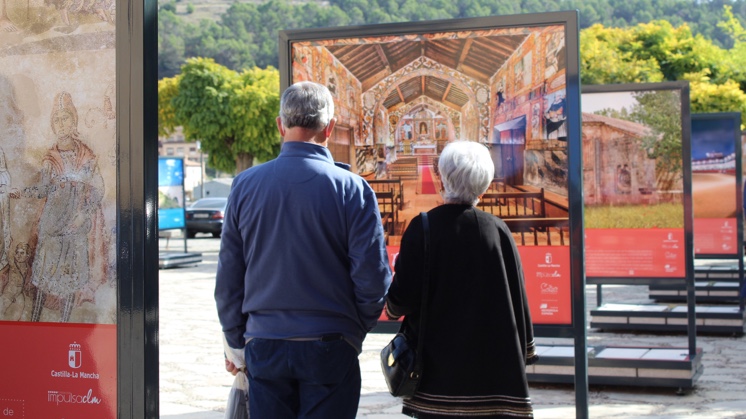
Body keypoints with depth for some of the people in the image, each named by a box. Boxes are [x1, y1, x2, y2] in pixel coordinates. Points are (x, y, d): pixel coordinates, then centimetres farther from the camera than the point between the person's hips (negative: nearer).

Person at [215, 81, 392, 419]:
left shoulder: (245, 185, 0)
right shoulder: (352, 189, -8)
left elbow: (228, 277, 5)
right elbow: (373, 279, -8)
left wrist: (236, 341, 16)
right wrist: (355, 331, 10)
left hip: (263, 346, 3)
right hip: (329, 350, -2)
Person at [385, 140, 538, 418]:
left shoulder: (423, 228, -7)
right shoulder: (498, 230, 0)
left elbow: (402, 298, -9)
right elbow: (518, 296, 4)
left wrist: (392, 306, 14)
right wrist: (525, 351, 14)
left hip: (438, 364, -2)